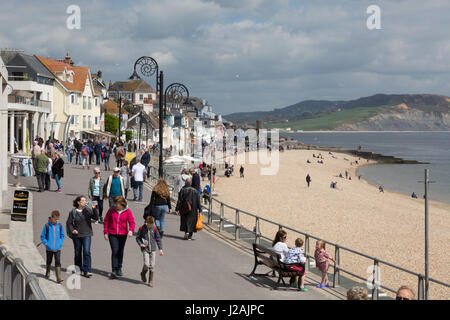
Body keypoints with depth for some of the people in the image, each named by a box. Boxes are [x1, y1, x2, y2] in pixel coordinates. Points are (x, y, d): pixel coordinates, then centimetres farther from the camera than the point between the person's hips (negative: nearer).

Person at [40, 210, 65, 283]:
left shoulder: (60, 226, -1)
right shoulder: (47, 226, -7)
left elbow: (62, 236, 12)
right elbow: (42, 236, 0)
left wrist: (60, 244, 0)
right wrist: (46, 244, -9)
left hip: (57, 248, 0)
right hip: (49, 248, 0)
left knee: (58, 262, -9)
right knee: (49, 262, 16)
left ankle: (58, 278, -13)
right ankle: (47, 274, 41)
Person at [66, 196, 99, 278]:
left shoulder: (88, 210, -2)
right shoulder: (73, 212, -2)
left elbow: (96, 218, -12)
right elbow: (69, 223, 5)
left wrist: (94, 209, -24)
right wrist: (72, 230, -12)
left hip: (86, 235, -1)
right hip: (77, 235, 1)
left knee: (87, 252, -13)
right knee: (77, 253, 12)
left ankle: (87, 271, -13)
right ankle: (78, 270, 29)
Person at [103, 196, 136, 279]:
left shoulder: (127, 211, -4)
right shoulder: (111, 210, -2)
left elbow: (132, 222, -9)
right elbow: (106, 221, 6)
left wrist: (131, 230, -28)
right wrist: (105, 232, 2)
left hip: (123, 235, 1)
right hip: (112, 234, -1)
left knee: (120, 252, 13)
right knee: (114, 251, -12)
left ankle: (119, 269, 31)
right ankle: (114, 271, -14)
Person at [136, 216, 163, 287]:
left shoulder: (154, 228, 1)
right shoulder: (142, 228, -3)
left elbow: (158, 238, 8)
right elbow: (138, 238, 8)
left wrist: (160, 248, 4)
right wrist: (140, 244, -11)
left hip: (153, 250, 2)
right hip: (145, 250, -2)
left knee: (152, 266, -1)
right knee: (146, 264, -14)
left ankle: (150, 281, 10)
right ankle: (143, 273, 18)